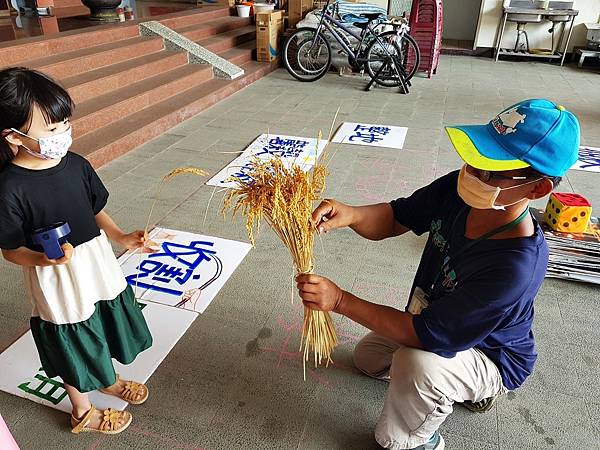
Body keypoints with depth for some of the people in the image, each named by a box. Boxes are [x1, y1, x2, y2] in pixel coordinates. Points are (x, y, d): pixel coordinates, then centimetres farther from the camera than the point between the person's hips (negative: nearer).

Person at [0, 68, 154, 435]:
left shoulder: (76, 164, -8)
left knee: (106, 330, 26)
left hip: (100, 268, 6)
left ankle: (109, 380, 57)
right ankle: (83, 412, 44)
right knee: (73, 350, 16)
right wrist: (44, 259, -33)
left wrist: (121, 237, -9)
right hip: (57, 283, -5)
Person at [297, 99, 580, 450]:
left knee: (417, 363, -39)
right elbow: (395, 218, -13)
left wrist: (340, 300, -38)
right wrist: (351, 214, -36)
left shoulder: (516, 266, -41)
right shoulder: (458, 189, -23)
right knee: (367, 358, 24)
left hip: (493, 358, -7)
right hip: (437, 319, 7)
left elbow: (426, 334, -37)